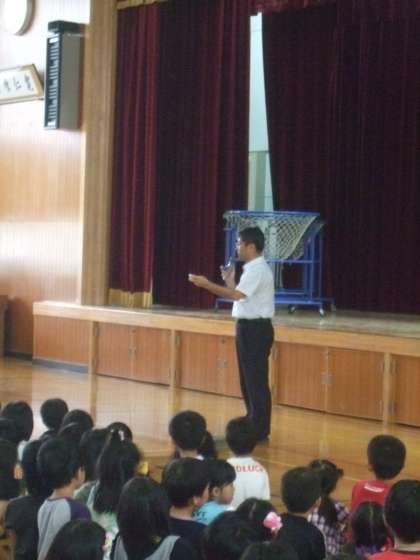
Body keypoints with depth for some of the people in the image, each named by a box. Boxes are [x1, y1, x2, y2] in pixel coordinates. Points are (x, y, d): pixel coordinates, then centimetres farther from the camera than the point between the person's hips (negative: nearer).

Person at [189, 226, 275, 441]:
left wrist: (206, 284, -25)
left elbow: (238, 295, -27)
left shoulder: (257, 270, -15)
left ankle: (259, 431, 0)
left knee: (256, 382, -5)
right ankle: (253, 427, 23)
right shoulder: (252, 268, 16)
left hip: (255, 329, -10)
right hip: (249, 328, 10)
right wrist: (229, 281, 8)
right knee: (248, 381, 15)